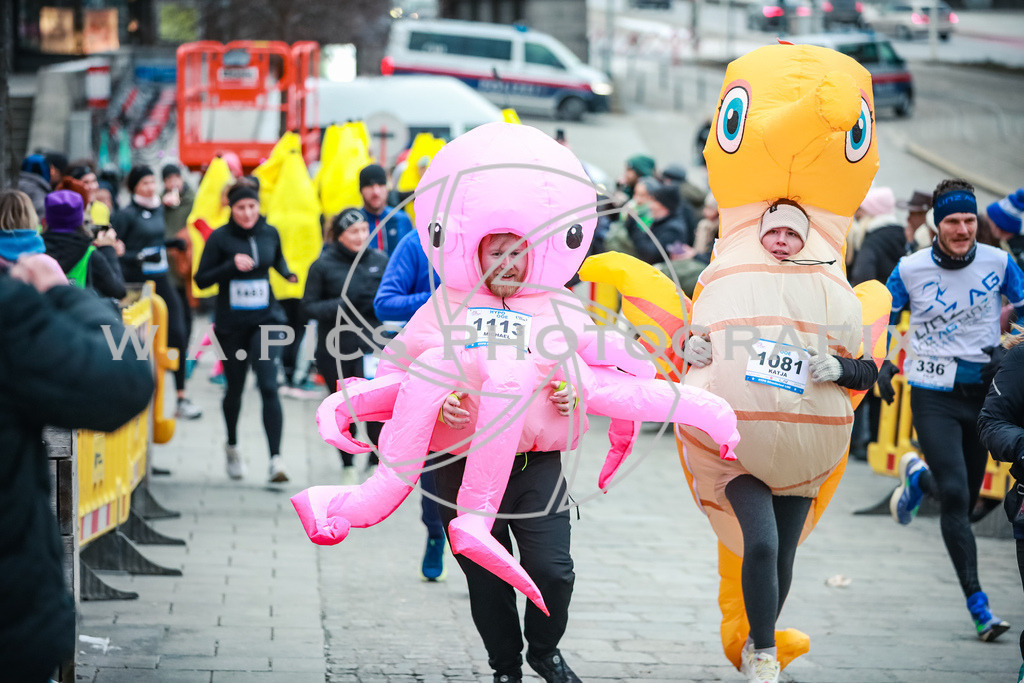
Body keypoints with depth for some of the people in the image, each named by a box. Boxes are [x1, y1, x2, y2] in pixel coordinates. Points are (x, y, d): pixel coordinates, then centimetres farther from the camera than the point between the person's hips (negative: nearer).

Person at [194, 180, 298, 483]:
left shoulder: (270, 233, 2)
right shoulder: (220, 238, -6)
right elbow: (201, 279, -7)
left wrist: (288, 275, 2)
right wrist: (232, 265, -21)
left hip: (266, 320, 0)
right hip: (231, 324, 0)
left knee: (268, 386, -14)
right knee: (234, 388, 14)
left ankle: (276, 458, -18)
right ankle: (232, 446, 40)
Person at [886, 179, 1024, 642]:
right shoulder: (910, 270, -7)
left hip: (983, 391, 3)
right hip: (933, 397, -3)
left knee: (964, 503, 12)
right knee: (954, 497, -16)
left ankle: (917, 477, 47)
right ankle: (978, 607, -10)